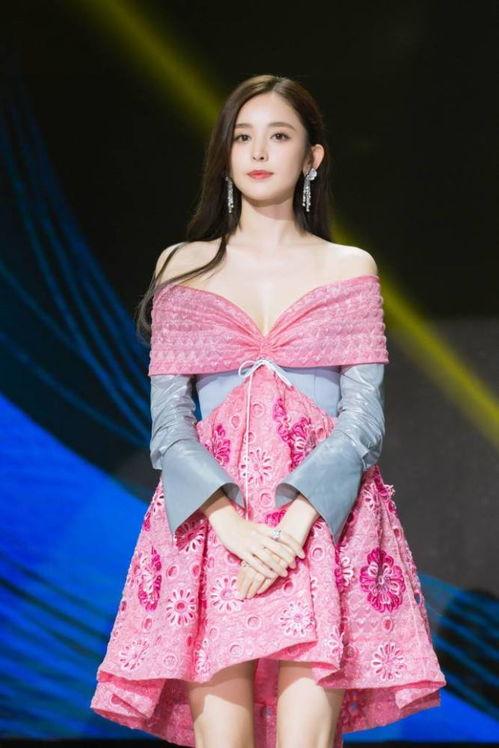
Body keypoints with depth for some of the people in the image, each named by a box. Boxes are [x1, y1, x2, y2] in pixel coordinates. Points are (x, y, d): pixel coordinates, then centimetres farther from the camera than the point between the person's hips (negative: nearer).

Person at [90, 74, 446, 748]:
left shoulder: (351, 270, 11)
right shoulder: (183, 269, 13)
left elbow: (363, 419, 1)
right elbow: (169, 422, 4)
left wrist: (293, 525, -16)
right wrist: (234, 526, -13)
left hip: (326, 520, 0)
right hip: (212, 523, 1)